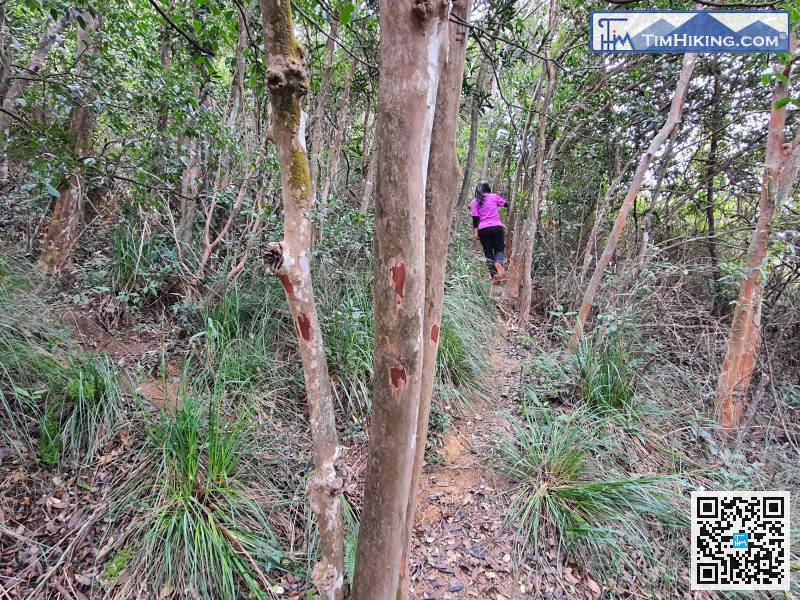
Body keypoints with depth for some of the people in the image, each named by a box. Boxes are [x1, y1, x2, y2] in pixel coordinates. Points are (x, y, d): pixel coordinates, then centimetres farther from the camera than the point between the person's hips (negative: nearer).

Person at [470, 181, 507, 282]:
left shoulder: (475, 201, 6)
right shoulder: (494, 197, 6)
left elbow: (475, 218, 0)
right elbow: (506, 204, 20)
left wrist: (476, 232, 2)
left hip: (483, 230, 0)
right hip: (497, 227, 0)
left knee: (488, 253, 8)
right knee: (499, 250, 8)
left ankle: (494, 276, 4)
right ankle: (499, 263, -25)